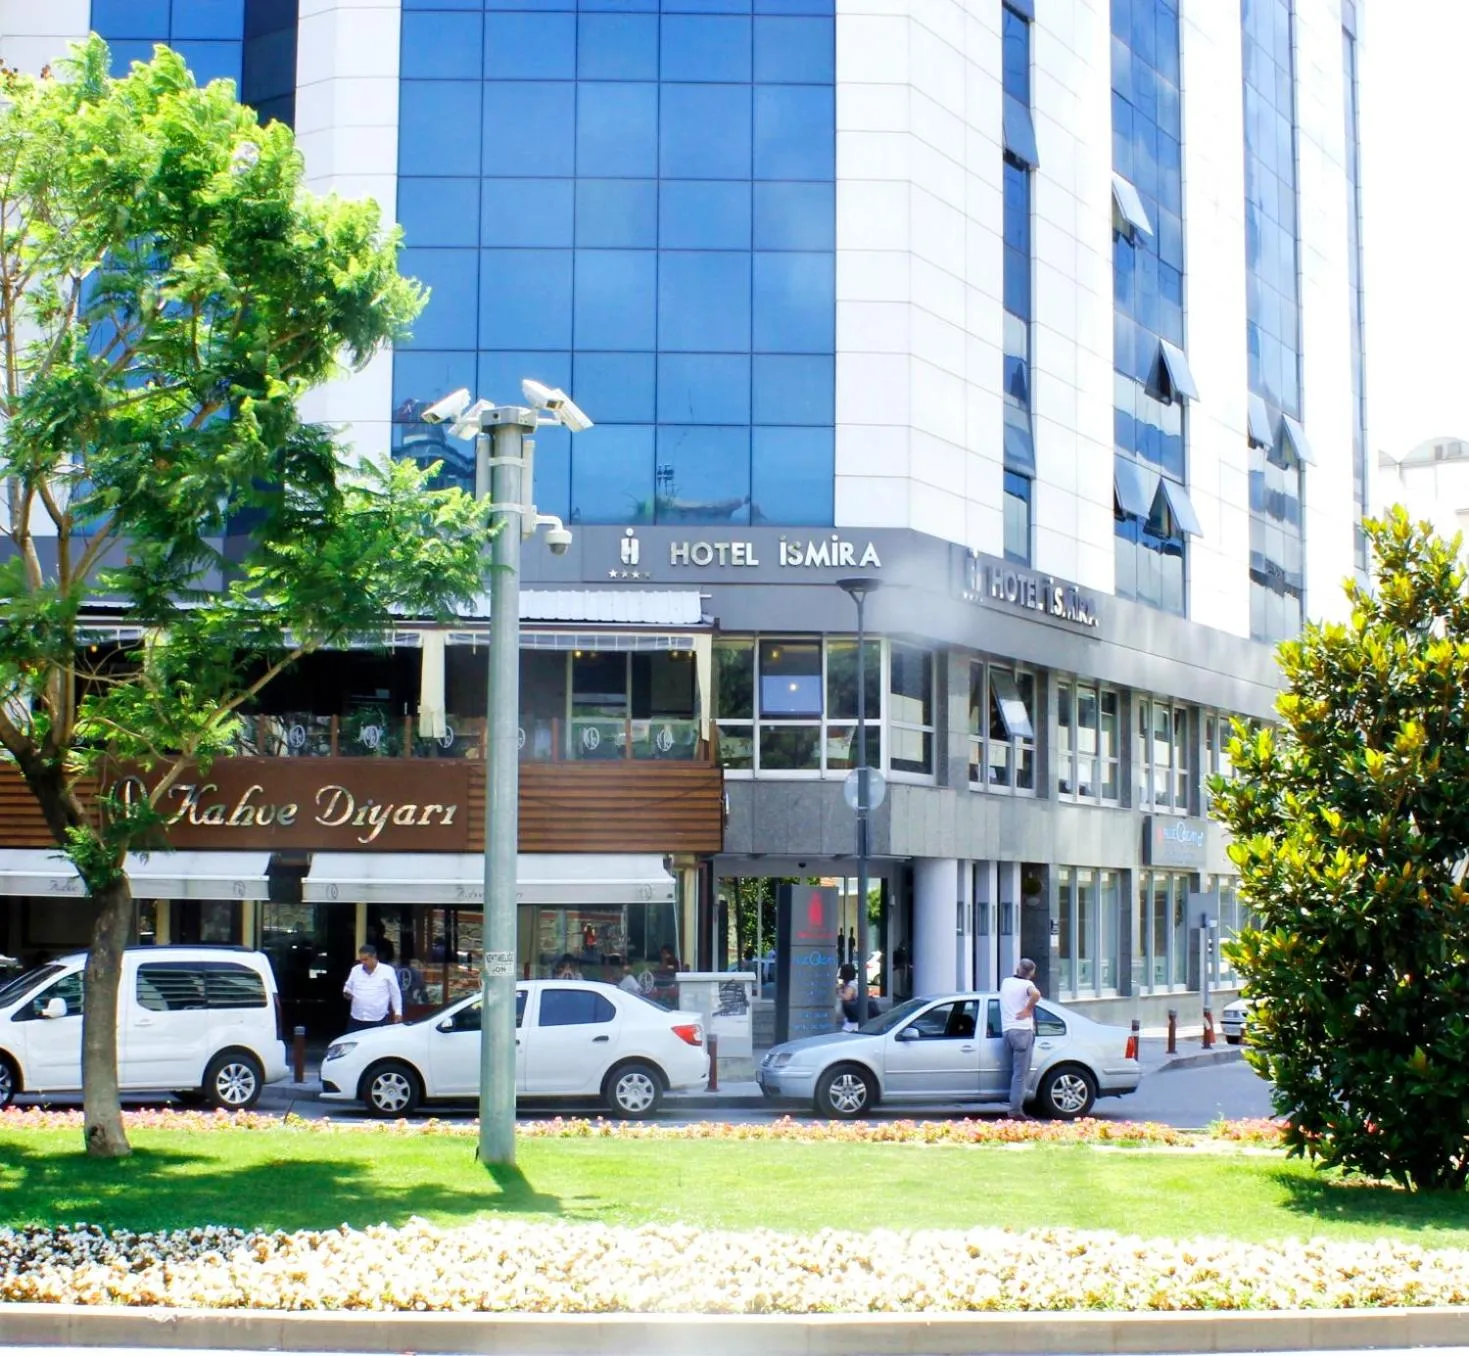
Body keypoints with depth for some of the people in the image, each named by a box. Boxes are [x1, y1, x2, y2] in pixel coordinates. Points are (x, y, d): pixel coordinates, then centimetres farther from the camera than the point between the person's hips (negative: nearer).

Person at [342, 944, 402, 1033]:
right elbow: (348, 987, 18)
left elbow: (395, 993, 4)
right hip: (356, 1019, 3)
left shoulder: (387, 971, -1)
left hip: (378, 1020, -3)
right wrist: (347, 992, -6)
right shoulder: (355, 970, 8)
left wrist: (398, 1012, 2)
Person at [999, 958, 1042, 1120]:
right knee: (1020, 1074, -8)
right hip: (1023, 1031, -7)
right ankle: (1016, 1111, -12)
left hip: (1007, 1030, 7)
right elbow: (1036, 994, -27)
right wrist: (1028, 1010, -13)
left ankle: (1016, 1108, 15)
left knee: (1016, 1072, 16)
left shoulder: (1005, 982, 16)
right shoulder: (1026, 984, -4)